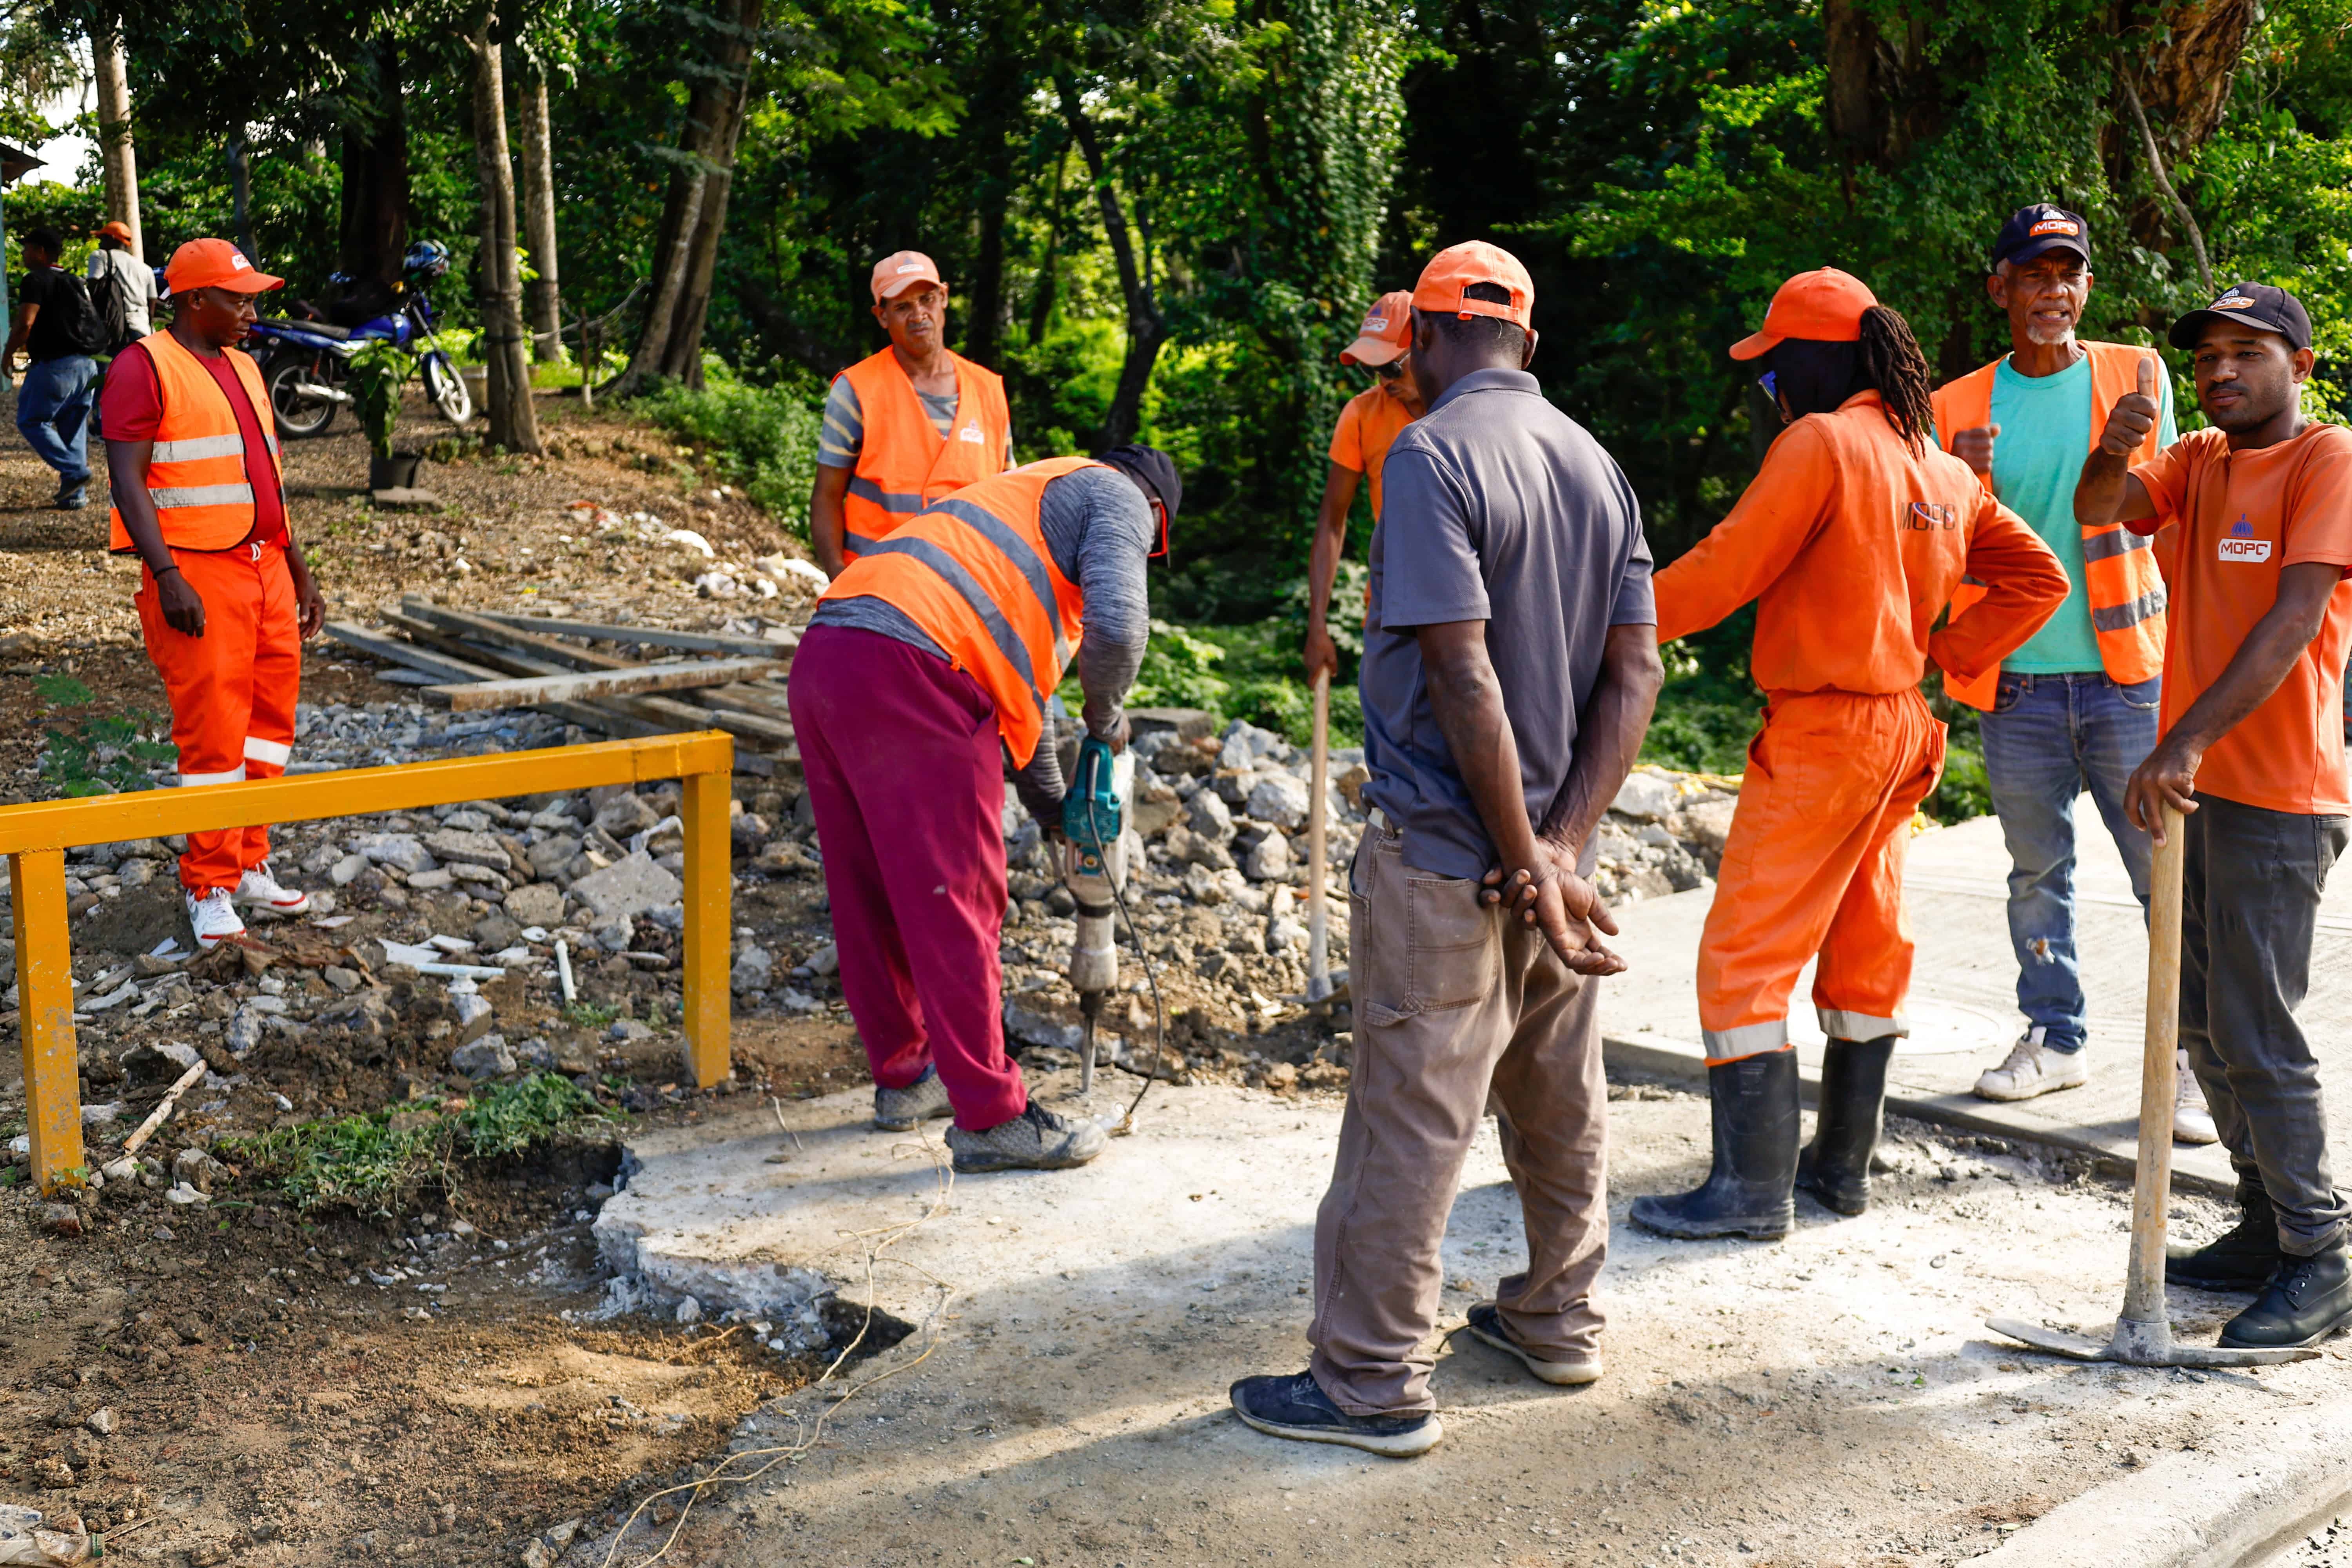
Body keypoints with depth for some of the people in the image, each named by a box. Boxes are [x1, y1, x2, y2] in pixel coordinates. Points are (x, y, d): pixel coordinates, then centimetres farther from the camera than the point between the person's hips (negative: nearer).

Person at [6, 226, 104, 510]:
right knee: (73, 428, 11)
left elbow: (25, 324, -17)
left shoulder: (35, 280, -7)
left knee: (30, 421, 4)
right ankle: (75, 494, 9)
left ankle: (74, 471, -10)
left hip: (55, 365, -8)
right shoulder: (75, 282, 18)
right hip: (87, 365, 8)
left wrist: (8, 354, -2)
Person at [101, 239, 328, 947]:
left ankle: (249, 865, 21)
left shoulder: (242, 368, 18)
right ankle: (210, 889, 2)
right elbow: (127, 480, -14)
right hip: (199, 575, -8)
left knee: (269, 721, 10)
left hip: (266, 568, 8)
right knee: (213, 732, -7)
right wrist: (167, 579, -23)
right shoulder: (144, 368, -7)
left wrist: (299, 571, 21)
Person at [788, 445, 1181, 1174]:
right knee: (954, 904, -1)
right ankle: (990, 1117, 7)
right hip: (905, 675, -9)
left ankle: (904, 1076, 34)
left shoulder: (1030, 492, 37)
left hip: (823, 656, 9)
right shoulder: (1119, 498, 10)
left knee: (871, 898, 19)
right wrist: (1106, 714, 9)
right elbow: (1117, 623, -11)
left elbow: (1013, 664, 40)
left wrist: (1053, 804, 40)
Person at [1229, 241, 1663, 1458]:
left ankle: (1374, 1382, 9)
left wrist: (1527, 863, -19)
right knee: (1561, 1100, 18)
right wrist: (1564, 847, -7)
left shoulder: (1433, 454, -16)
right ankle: (1557, 1319, 34)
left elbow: (1463, 675, -23)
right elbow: (1635, 671, 2)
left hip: (1445, 857, -8)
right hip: (1551, 845, 8)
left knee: (1408, 1121, 0)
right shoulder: (1597, 466, 8)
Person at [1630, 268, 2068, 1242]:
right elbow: (2037, 578, 15)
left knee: (1745, 955, -4)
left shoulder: (1821, 444, -14)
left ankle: (1753, 1188, -3)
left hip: (1820, 732, -9)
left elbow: (1726, 570, -16)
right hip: (1901, 726, 9)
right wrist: (1953, 652, 13)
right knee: (1865, 952, 15)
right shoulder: (1943, 468, 10)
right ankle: (1844, 1164, 25)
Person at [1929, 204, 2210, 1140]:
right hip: (2016, 678, 2)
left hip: (2126, 672, -2)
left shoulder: (2133, 377, 4)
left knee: (2168, 869, -2)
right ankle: (2054, 1038, 26)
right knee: (2036, 872, 12)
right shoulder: (1959, 407, 6)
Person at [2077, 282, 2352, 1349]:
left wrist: (2189, 740, -29)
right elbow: (2101, 513, -1)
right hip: (2193, 784, 8)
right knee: (2199, 1023, 13)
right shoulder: (2196, 461, 14)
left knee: (2256, 1036, -7)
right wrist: (2113, 452, -24)